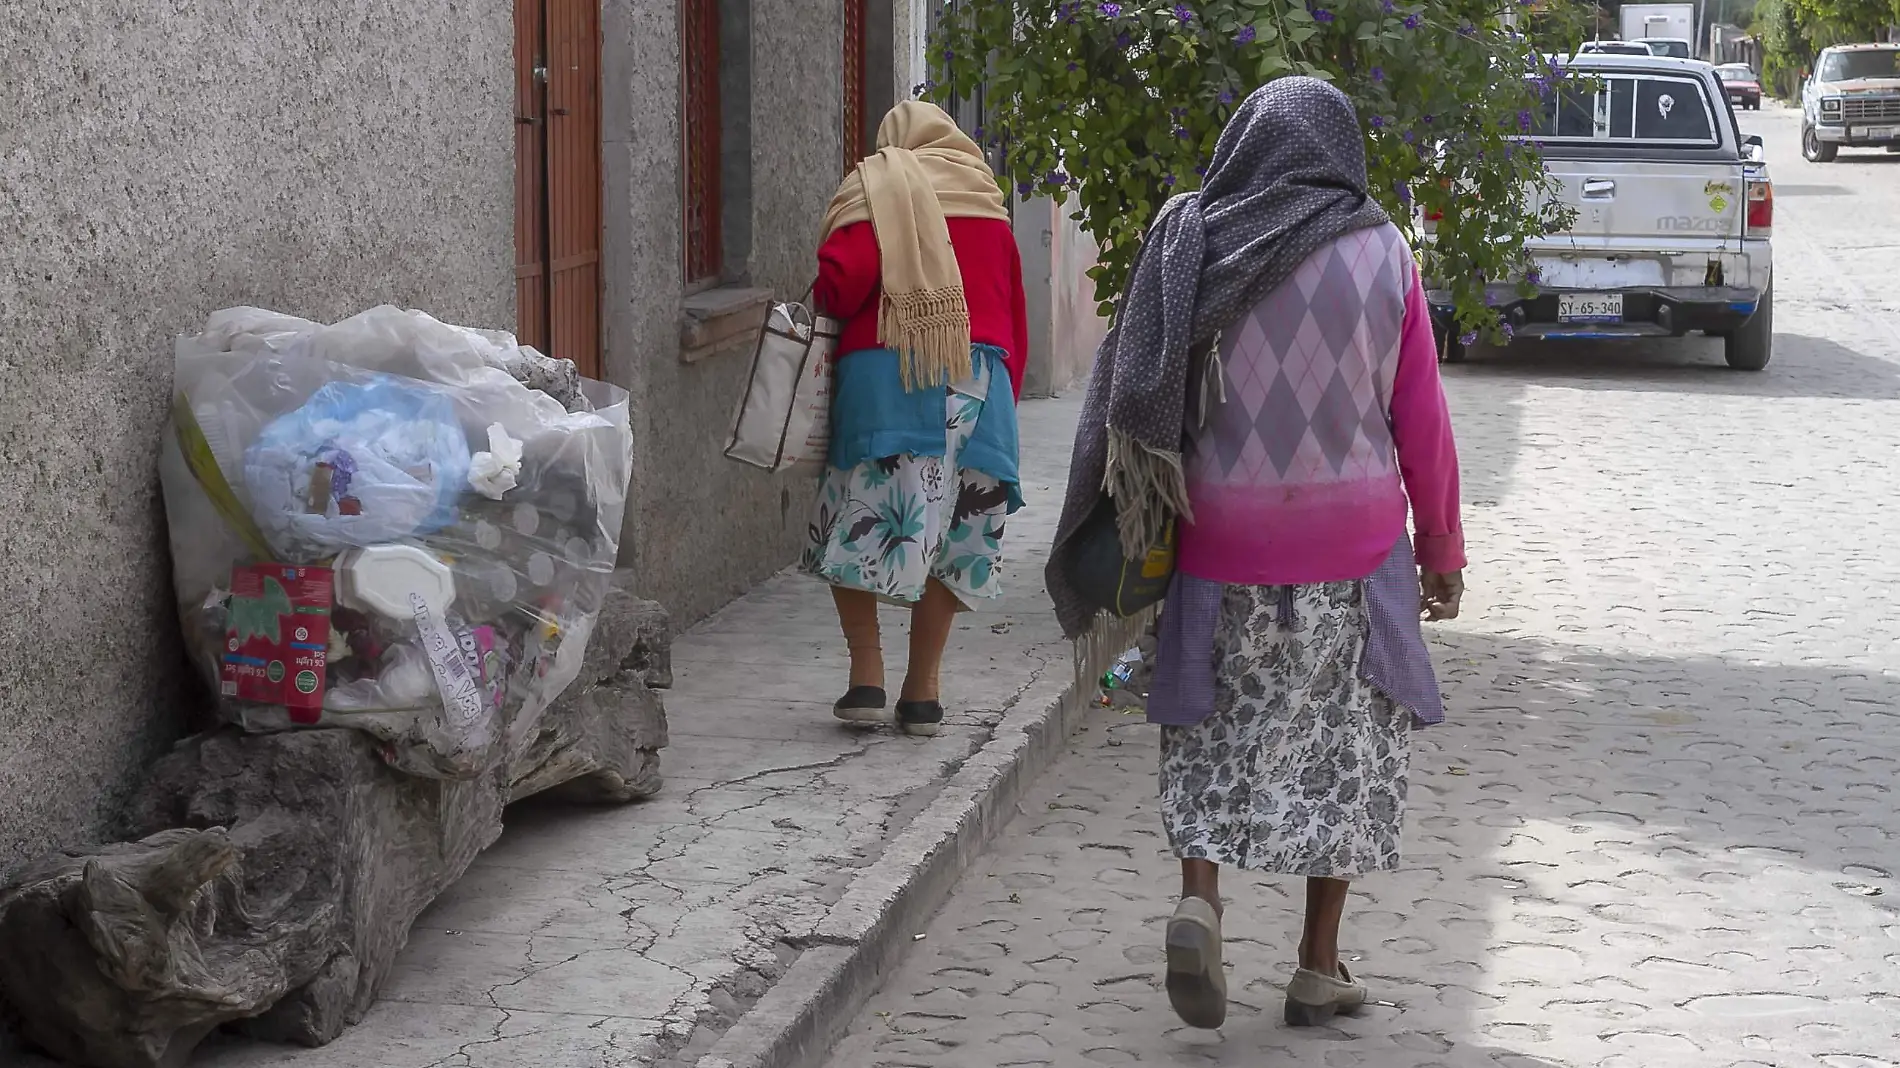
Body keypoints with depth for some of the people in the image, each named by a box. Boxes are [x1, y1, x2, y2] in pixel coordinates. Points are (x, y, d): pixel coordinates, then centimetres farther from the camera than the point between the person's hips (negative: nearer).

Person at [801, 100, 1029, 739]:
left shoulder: (876, 188, 5)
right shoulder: (989, 206, 18)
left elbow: (841, 279, -11)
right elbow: (1015, 313, 18)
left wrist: (826, 307, 11)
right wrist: (1005, 398, 25)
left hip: (883, 374, -3)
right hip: (978, 376, 3)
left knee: (857, 529, 7)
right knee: (950, 533, 9)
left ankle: (867, 679, 0)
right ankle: (922, 692, 10)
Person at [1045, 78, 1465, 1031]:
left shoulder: (1195, 251, -2)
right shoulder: (1381, 256, -3)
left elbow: (1142, 402, -1)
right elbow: (1421, 421, -1)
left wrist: (1140, 534, 9)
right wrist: (1441, 548, 10)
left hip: (1222, 539, 1)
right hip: (1351, 542, -1)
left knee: (1214, 736, 15)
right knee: (1342, 743, 11)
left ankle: (1198, 899, -7)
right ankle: (1320, 966, 14)